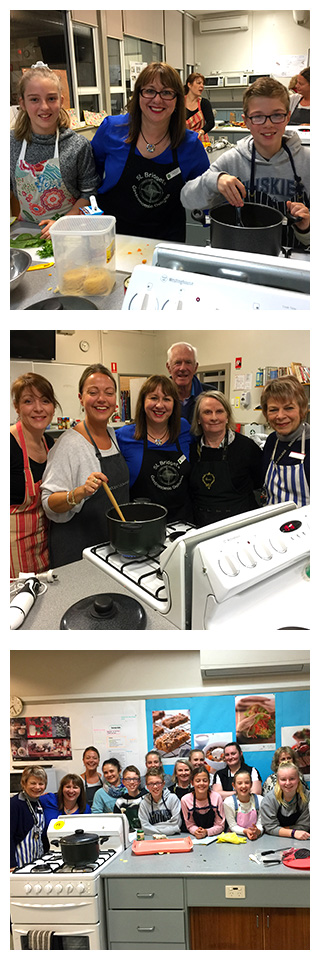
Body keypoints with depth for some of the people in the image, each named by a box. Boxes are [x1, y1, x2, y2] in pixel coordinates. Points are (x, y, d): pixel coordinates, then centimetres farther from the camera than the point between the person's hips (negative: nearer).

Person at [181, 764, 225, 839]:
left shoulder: (216, 797, -10)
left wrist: (206, 832, -20)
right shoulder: (185, 800, -7)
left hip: (215, 837, -1)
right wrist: (196, 831, -18)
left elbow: (220, 825, -3)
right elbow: (190, 825, 3)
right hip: (195, 838, 1)